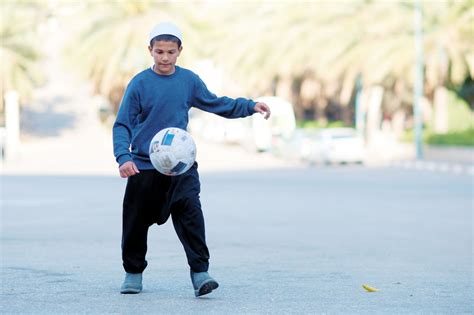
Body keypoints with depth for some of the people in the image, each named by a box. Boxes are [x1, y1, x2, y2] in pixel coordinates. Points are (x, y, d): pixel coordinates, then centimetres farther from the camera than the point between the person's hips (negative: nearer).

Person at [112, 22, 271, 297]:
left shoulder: (189, 80, 2)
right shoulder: (139, 83, -7)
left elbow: (216, 104, 16)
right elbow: (122, 124, -6)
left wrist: (250, 106, 7)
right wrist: (123, 157, -20)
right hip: (143, 164, -1)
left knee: (190, 212, -18)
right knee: (136, 222, 7)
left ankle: (200, 273, -19)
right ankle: (133, 273, 26)